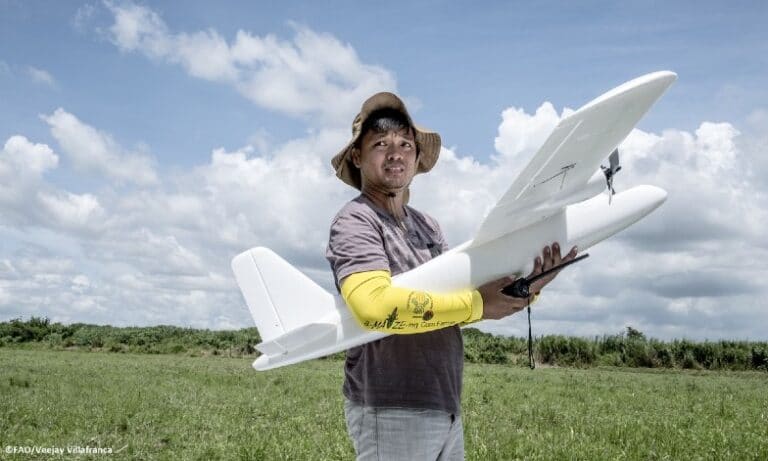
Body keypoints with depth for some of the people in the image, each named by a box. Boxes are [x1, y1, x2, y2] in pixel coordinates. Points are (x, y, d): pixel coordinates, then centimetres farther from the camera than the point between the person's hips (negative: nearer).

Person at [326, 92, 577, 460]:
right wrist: (476, 304, -21)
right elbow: (375, 306, -28)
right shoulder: (354, 223, -12)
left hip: (446, 409, 8)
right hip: (390, 412, -8)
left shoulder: (427, 226, 12)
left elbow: (456, 296, 11)